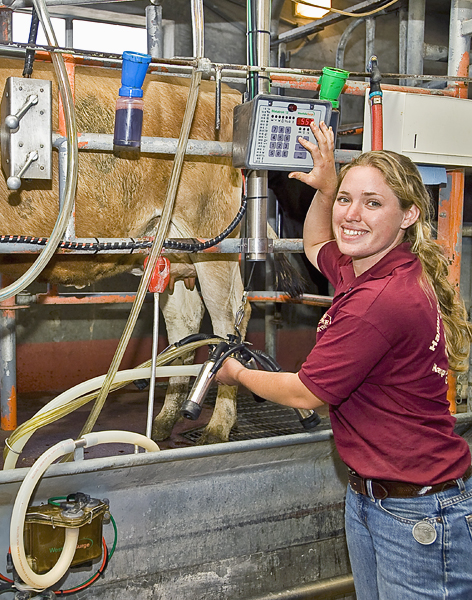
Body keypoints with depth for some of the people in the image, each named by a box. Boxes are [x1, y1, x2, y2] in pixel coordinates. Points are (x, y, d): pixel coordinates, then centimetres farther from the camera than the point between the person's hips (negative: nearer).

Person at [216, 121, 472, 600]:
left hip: (420, 513, -10)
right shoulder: (364, 270, 3)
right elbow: (316, 245, 28)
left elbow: (306, 392, -16)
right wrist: (326, 188, 10)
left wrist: (238, 374, 3)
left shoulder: (384, 300, -27)